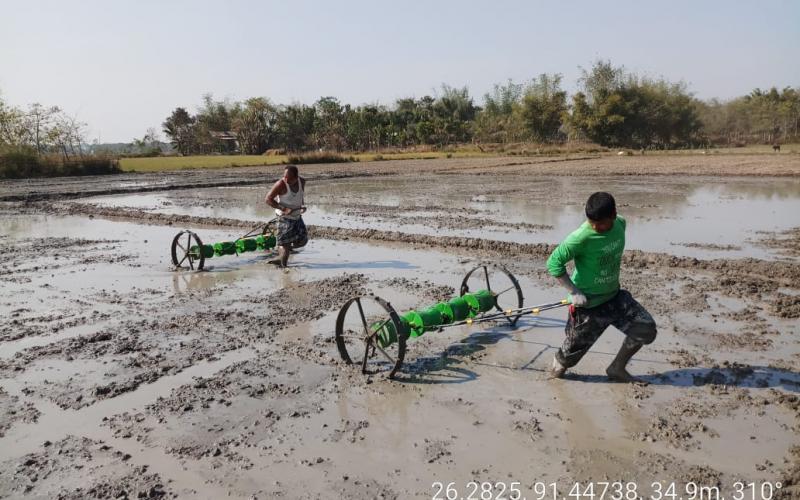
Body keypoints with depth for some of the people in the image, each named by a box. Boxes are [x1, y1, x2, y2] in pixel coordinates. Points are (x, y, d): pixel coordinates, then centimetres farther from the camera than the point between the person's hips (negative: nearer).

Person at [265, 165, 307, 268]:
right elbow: (268, 199, -17)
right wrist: (284, 209, -26)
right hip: (285, 217, -6)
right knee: (285, 242, -10)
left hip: (297, 216, 7)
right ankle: (283, 265, 1)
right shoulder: (281, 184, -20)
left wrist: (302, 205, -1)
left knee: (302, 240, 12)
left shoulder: (302, 182, -2)